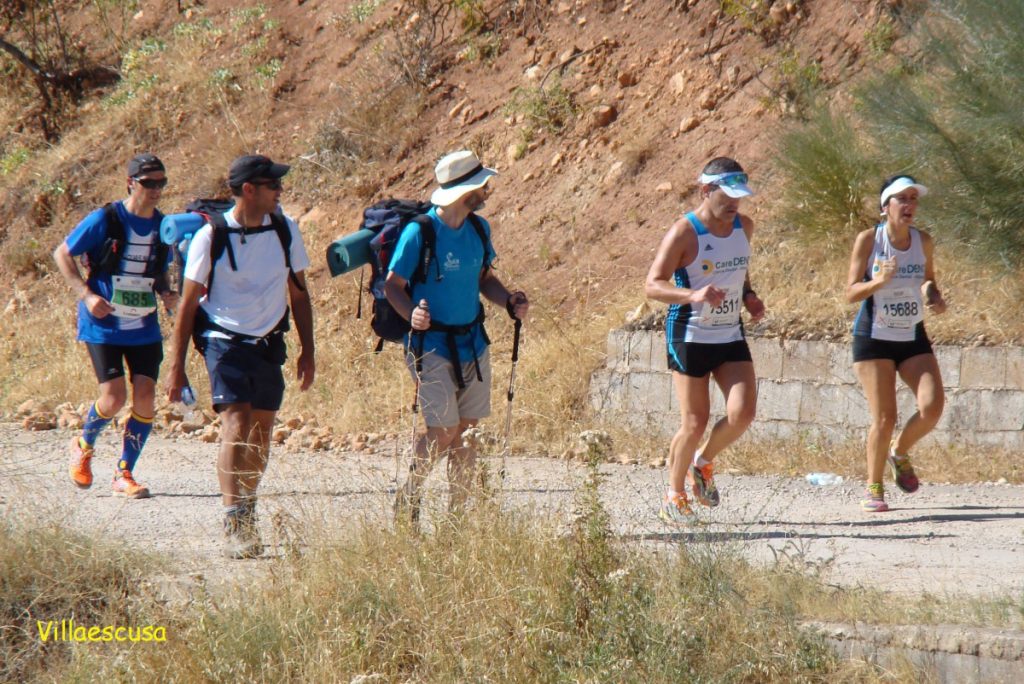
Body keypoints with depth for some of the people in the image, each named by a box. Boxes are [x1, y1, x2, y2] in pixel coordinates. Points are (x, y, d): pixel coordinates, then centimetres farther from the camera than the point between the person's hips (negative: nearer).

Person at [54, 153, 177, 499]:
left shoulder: (164, 227, 4)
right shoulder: (104, 220, -11)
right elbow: (62, 254, -2)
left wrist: (167, 294, -2)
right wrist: (87, 294, -13)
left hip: (143, 327, 4)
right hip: (103, 325, -4)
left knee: (145, 395, -7)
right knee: (114, 397, -12)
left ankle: (124, 474, 7)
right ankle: (84, 445, 19)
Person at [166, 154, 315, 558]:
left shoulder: (285, 230, 2)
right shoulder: (211, 236, -10)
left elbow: (298, 293, 12)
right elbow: (188, 303, -4)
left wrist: (307, 352, 10)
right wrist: (176, 367, -5)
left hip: (269, 344, 4)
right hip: (224, 340, -4)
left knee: (261, 435, 7)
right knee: (236, 427, -17)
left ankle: (248, 516, 24)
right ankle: (233, 526, -20)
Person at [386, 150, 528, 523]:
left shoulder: (479, 229, 6)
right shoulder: (420, 232, -15)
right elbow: (392, 285, -10)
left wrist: (510, 302, -2)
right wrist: (412, 314, -29)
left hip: (473, 343, 6)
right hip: (432, 346, -6)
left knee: (465, 430, 7)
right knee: (442, 431, -9)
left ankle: (457, 513, 16)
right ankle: (407, 499, 13)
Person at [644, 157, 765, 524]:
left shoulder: (744, 227, 6)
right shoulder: (684, 233, -14)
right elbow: (653, 285, -17)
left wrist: (748, 296, 5)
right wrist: (693, 295, -33)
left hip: (731, 336, 5)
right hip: (689, 337, -5)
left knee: (743, 412, -11)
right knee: (695, 423, -3)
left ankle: (703, 462, 18)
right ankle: (674, 495, 18)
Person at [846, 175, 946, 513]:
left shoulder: (923, 242, 3)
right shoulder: (869, 240, -9)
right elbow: (851, 292, -9)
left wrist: (936, 299, -4)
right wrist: (879, 281, -28)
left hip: (913, 337, 4)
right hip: (874, 338, -4)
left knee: (933, 406, -13)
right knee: (884, 417, -8)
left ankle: (900, 453, 18)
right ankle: (873, 488, 10)